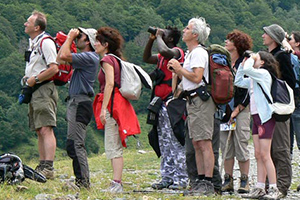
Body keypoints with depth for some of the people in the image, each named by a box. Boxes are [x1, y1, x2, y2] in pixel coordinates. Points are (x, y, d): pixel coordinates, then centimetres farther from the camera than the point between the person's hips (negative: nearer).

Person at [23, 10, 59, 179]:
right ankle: (43, 166, 12)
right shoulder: (33, 43, 18)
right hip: (34, 91, 10)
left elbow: (54, 69, -20)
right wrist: (27, 79, 13)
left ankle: (49, 168, -23)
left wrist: (35, 79, -14)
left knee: (46, 129, -16)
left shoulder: (46, 43, -12)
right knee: (40, 131, 9)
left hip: (45, 89, -10)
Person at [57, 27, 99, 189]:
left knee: (74, 144, -15)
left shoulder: (90, 57, -13)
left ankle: (83, 181, -17)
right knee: (75, 145, 12)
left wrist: (70, 38, -8)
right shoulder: (84, 57, 19)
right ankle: (83, 181, 14)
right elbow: (59, 59, 25)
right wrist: (69, 39, 18)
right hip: (75, 103, 11)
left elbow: (64, 56, -23)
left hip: (80, 103, -11)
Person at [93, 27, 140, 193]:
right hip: (119, 103, 10)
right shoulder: (115, 59, 19)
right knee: (115, 148, 10)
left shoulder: (107, 59, -8)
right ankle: (117, 183, 10)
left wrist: (104, 109, -22)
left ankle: (117, 184, -16)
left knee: (113, 148, -11)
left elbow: (110, 84, -18)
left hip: (112, 104, -10)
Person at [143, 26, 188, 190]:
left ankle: (180, 179, -8)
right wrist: (151, 40, 17)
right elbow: (146, 58, 30)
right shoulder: (163, 57, 19)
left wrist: (159, 37, -10)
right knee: (164, 142, 9)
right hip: (162, 103, 10)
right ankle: (167, 178, 13)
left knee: (175, 141, -9)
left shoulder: (177, 52, -8)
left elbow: (164, 51, -28)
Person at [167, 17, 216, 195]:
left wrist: (180, 68, -11)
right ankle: (201, 181, 14)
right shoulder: (190, 53, 20)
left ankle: (208, 183, -13)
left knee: (204, 143, -12)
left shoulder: (199, 53, -11)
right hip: (193, 100, 11)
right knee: (196, 144, 10)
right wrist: (177, 71, 11)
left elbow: (196, 77, -21)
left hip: (201, 100, -11)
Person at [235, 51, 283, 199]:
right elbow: (238, 82, 20)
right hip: (256, 117, 9)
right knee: (258, 155, 7)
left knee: (265, 155, -10)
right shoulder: (253, 78, 17)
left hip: (265, 117, -9)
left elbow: (248, 69, -23)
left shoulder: (264, 73, -9)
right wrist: (243, 63, 15)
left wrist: (250, 59, -3)